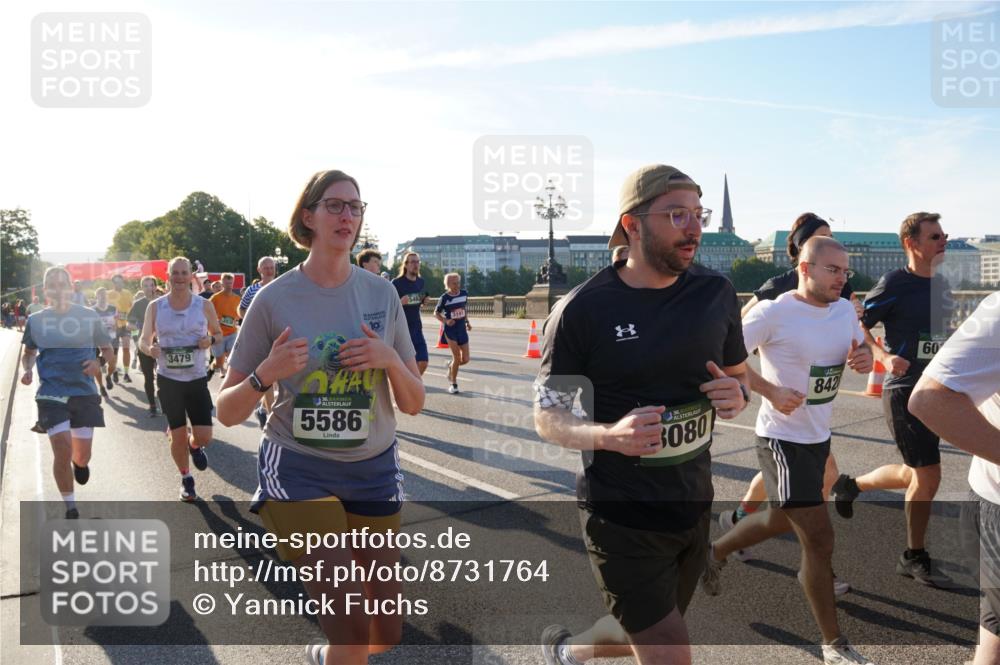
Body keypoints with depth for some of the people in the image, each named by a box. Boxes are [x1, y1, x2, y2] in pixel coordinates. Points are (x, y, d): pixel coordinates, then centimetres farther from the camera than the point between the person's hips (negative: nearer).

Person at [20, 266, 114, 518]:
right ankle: (71, 509, 10)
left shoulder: (88, 316, 0)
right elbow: (29, 353, 19)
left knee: (82, 456, 7)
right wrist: (27, 370, -1)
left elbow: (108, 352, 7)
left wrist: (99, 363, -15)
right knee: (62, 452, -11)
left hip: (84, 393, 0)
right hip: (51, 394, 0)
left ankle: (79, 463, 47)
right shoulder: (35, 320, 3)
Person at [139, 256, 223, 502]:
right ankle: (186, 479, 29)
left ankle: (194, 445, 35)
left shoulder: (204, 305, -3)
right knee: (178, 436, 5)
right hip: (168, 379, 0)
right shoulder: (155, 307, -2)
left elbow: (217, 333, 10)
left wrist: (210, 340, -13)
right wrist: (149, 348, -18)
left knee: (204, 437, -3)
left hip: (197, 378, 0)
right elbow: (143, 340, 5)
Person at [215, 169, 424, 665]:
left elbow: (414, 404, 3)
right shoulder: (274, 299, -6)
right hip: (298, 470, -3)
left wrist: (391, 359, -17)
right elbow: (227, 412, -2)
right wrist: (265, 374, -22)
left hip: (373, 471, 3)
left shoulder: (382, 294, 0)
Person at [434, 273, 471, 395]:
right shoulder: (444, 297, -11)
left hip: (462, 329, 5)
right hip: (450, 330, -4)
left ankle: (451, 365, 36)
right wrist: (446, 321, -18)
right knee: (457, 357, -11)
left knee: (465, 359, 3)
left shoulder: (464, 293, 1)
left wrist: (467, 322, 8)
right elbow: (436, 313, -2)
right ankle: (453, 384, 5)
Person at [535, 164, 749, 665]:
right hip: (621, 515, -5)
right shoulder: (583, 309, -14)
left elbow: (739, 375, 13)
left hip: (694, 505, 6)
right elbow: (547, 415, -9)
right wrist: (608, 436, -28)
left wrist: (737, 395, -11)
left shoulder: (716, 293, 0)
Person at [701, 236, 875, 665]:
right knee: (820, 539, -7)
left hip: (819, 436, 8)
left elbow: (861, 350, 16)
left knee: (782, 519, 24)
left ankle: (713, 554, 49)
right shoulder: (774, 313, -19)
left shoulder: (845, 310, 3)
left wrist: (863, 358, -7)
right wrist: (770, 388, -29)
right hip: (782, 439, -8)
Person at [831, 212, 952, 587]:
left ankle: (850, 486, 39)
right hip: (904, 392, -8)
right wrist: (884, 357, -26)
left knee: (915, 474, 15)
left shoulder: (940, 285, 9)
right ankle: (914, 559, 16)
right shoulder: (894, 284, -13)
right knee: (928, 477, -3)